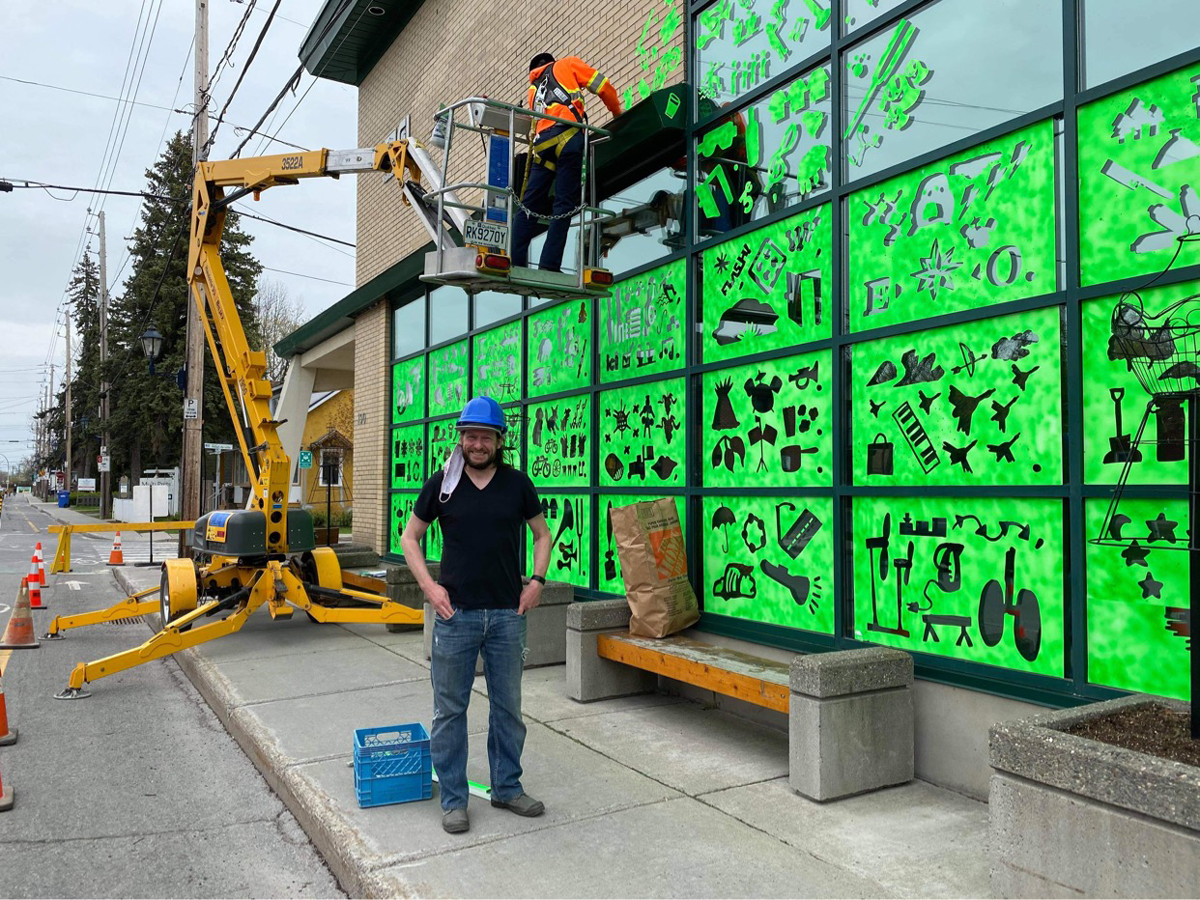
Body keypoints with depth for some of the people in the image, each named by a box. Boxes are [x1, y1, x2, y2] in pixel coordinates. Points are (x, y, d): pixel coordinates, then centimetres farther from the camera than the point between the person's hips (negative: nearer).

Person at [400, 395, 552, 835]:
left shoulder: (517, 484, 2)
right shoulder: (442, 483, -1)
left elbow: (542, 534, 14)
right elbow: (409, 537, 7)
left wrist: (537, 580, 1)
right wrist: (429, 585, -5)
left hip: (507, 614, 2)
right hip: (456, 613, -1)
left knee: (508, 707, 13)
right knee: (450, 709, 6)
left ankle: (507, 788, 30)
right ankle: (454, 799, 21)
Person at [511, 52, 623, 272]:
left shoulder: (533, 88, 36)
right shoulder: (567, 64, 23)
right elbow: (603, 87, 15)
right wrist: (618, 115, 28)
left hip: (542, 142, 5)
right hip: (567, 135, -4)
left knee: (530, 204, 3)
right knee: (564, 203, -9)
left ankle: (515, 260, -5)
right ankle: (550, 264, -17)